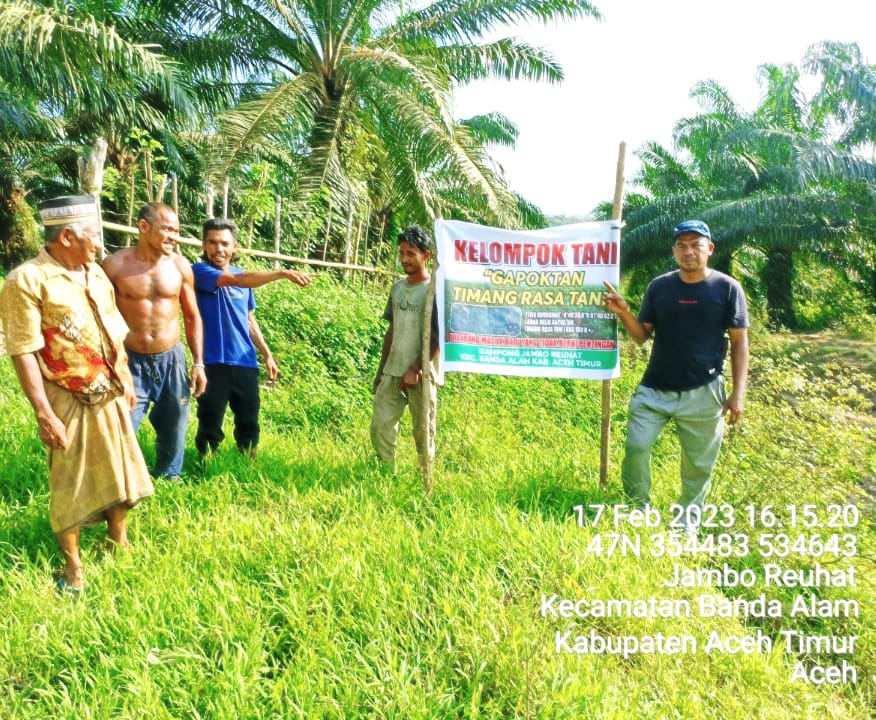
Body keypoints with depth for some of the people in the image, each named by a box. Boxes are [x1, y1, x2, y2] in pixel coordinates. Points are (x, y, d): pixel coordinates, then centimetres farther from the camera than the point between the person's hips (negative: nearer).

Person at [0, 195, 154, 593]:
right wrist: (44, 414, -21)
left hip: (109, 395, 6)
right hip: (68, 402, -6)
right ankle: (72, 565, 25)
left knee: (119, 470, 18)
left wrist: (126, 380, 15)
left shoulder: (96, 273, 5)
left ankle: (119, 540, 39)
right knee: (70, 485, 7)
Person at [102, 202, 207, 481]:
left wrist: (198, 363, 4)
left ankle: (169, 479, 37)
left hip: (171, 360, 3)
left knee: (173, 432, 15)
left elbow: (192, 317, 7)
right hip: (131, 362, -3)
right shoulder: (115, 265, -11)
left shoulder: (180, 266, -1)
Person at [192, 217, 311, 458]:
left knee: (249, 424, 13)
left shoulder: (243, 276, 11)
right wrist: (282, 273, -35)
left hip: (245, 363, 6)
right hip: (214, 363, -5)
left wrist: (267, 355, 16)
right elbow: (237, 281, -27)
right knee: (210, 426, 3)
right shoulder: (200, 271, -9)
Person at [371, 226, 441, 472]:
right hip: (392, 372, 6)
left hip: (421, 375, -6)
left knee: (423, 432, 2)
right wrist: (381, 369, 15)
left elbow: (437, 336, -11)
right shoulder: (397, 287, 11)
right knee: (380, 426, 4)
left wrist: (416, 370, -16)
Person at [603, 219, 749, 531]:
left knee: (699, 462, 9)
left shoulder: (727, 288, -5)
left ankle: (688, 524, 28)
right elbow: (642, 335, 5)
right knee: (636, 447, 0)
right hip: (654, 389, 2)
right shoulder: (659, 286, 1)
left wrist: (738, 392, -9)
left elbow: (739, 342, -3)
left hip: (703, 393, -1)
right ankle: (637, 509, 23)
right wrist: (624, 312, -16)